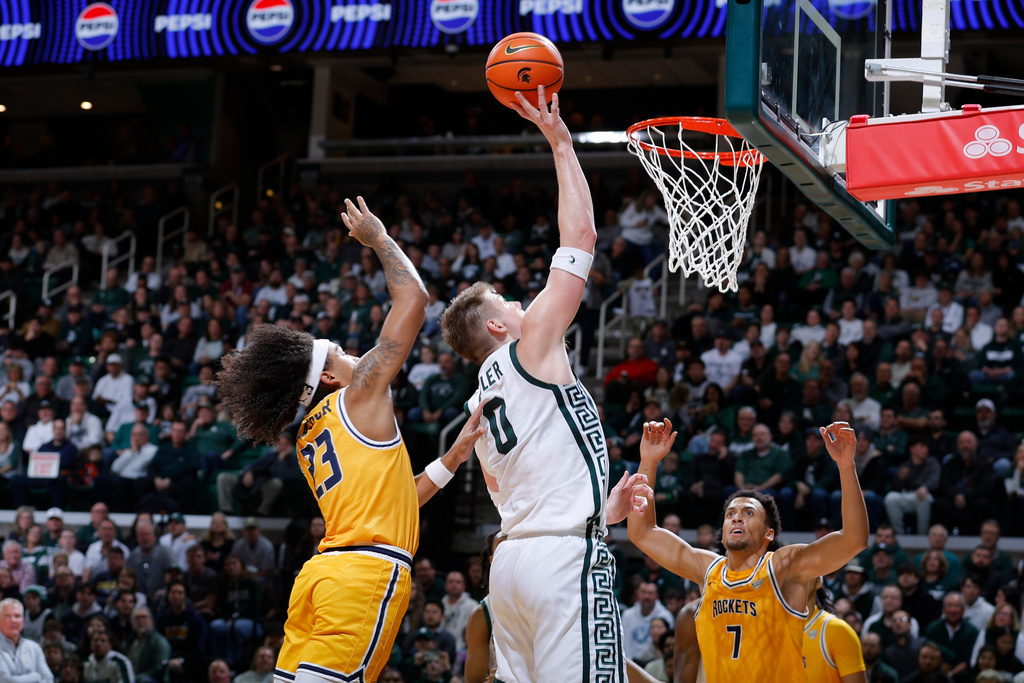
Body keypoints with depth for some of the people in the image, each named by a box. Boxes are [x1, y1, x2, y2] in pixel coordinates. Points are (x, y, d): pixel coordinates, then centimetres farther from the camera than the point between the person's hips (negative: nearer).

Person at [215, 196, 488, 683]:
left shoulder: (308, 438, 24)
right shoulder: (360, 393, 3)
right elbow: (412, 297, 3)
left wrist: (453, 458, 27)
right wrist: (378, 238, 16)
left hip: (324, 572, 8)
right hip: (367, 574, -8)